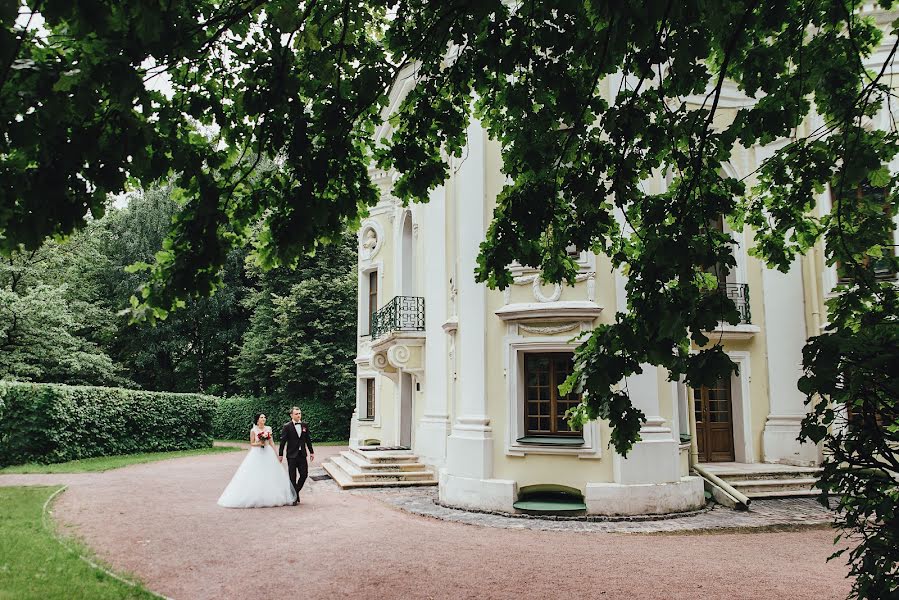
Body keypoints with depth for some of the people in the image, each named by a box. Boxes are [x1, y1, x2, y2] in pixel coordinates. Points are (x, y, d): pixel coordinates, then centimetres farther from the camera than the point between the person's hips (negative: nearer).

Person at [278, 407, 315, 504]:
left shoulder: (305, 425, 5)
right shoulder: (287, 426, -7)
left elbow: (308, 440, 12)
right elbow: (283, 441, -6)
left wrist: (311, 452, 12)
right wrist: (280, 454, -7)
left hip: (302, 455, 4)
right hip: (292, 455, -4)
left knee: (304, 474, 2)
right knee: (292, 477, 3)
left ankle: (296, 491, 24)